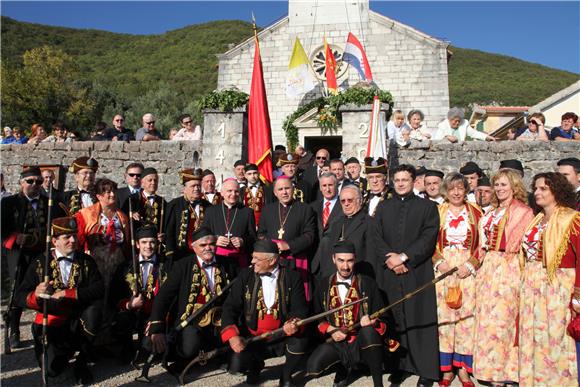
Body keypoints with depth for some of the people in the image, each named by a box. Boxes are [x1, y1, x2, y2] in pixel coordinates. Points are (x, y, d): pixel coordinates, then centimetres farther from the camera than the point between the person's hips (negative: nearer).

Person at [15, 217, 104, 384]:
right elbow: (20, 297, -5)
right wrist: (36, 295, -28)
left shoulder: (86, 261, 1)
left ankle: (82, 358, -8)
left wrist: (68, 293, -21)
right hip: (50, 324, -1)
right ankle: (70, 349, 16)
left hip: (77, 322, 1)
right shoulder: (40, 263, -1)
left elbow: (99, 289, -13)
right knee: (52, 368, -23)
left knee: (95, 307, -30)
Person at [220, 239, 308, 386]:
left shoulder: (292, 277, -4)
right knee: (236, 365, -24)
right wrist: (232, 335, -20)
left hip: (282, 337, -1)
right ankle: (255, 365, 16)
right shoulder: (246, 275, -2)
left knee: (300, 341, -31)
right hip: (252, 337, 1)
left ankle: (286, 375, 2)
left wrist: (293, 324, -29)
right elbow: (230, 307, -4)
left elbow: (300, 309, -5)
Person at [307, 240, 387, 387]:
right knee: (312, 367, -22)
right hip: (336, 342, 3)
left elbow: (382, 318, -1)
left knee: (369, 331, -36)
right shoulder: (324, 285, 4)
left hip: (362, 341, -2)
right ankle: (342, 368, 14)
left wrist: (372, 323, -23)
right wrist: (330, 330, -8)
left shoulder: (368, 284, -2)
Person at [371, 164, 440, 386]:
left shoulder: (427, 207, 6)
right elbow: (376, 236, 7)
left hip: (417, 271, -2)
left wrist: (404, 256, -12)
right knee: (395, 320, 1)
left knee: (420, 319, -1)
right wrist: (390, 258, -8)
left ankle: (426, 369, 7)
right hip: (389, 272, 2)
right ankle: (401, 365, 10)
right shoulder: (383, 207, 16)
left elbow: (429, 238, -5)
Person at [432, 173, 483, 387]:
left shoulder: (475, 213, 7)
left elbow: (482, 243, 4)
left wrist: (471, 264, -9)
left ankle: (463, 368, 10)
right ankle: (446, 368, 9)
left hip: (468, 269, 0)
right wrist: (439, 262, -9)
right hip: (443, 269, 0)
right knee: (443, 315, -1)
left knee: (466, 315, -1)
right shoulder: (437, 212, 8)